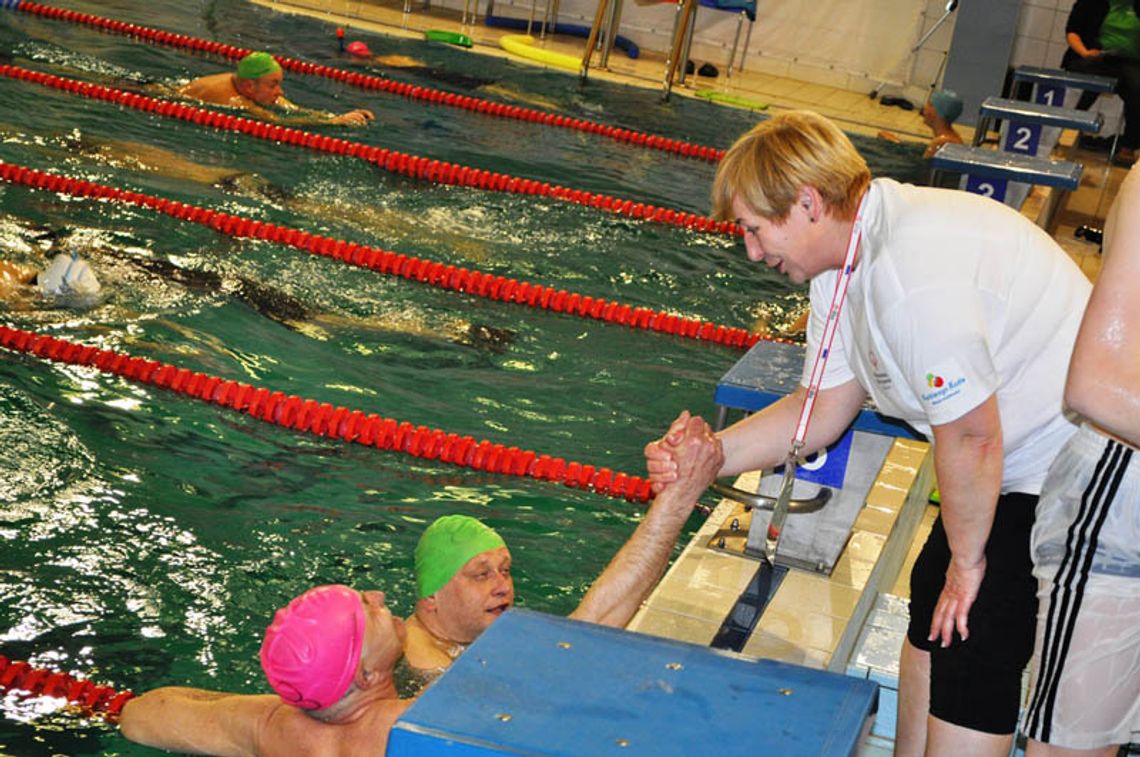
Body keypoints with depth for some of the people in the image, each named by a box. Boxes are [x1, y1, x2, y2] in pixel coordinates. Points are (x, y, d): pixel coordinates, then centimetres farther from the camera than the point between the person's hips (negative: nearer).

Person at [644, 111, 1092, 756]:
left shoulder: (912, 273, -31)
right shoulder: (845, 256, 2)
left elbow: (971, 437, -27)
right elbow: (826, 407, 8)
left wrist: (966, 558, -11)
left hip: (1069, 462, -10)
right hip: (1016, 466, 10)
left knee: (972, 665, -5)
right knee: (932, 609, 19)